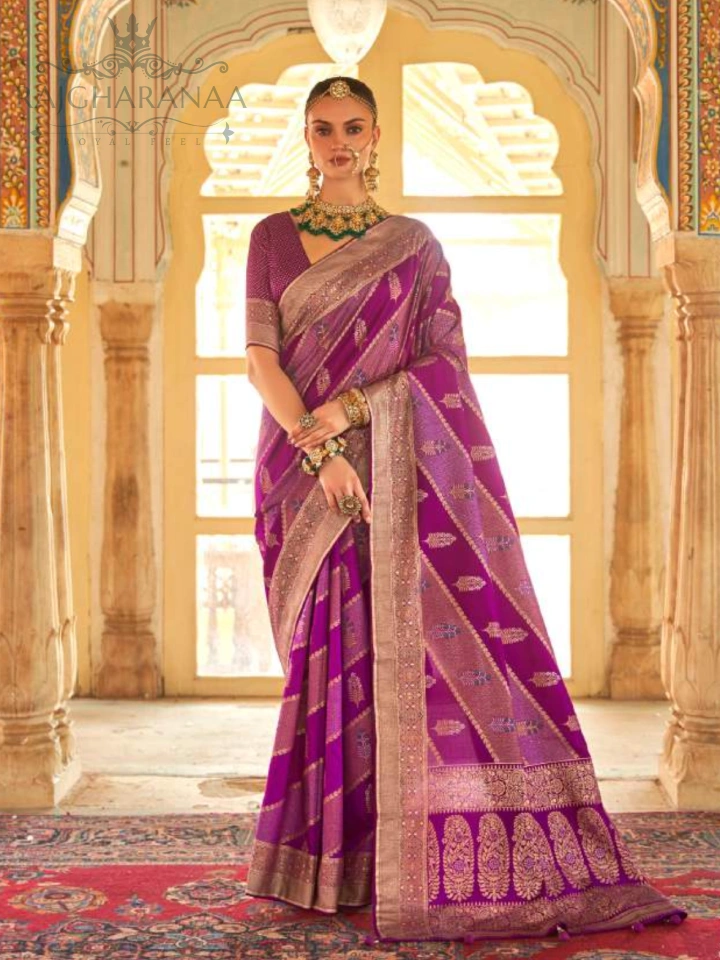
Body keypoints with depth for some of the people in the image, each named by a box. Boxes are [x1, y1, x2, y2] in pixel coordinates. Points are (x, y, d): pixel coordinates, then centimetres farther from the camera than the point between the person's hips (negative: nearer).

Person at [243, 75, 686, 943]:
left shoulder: (415, 245, 7)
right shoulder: (271, 239, 8)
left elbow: (444, 362, -1)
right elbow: (259, 358, -3)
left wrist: (349, 409, -13)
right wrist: (318, 451, -16)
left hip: (398, 473, 0)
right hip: (303, 471, 1)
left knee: (412, 647, -6)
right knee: (335, 652, -1)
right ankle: (334, 860, 8)